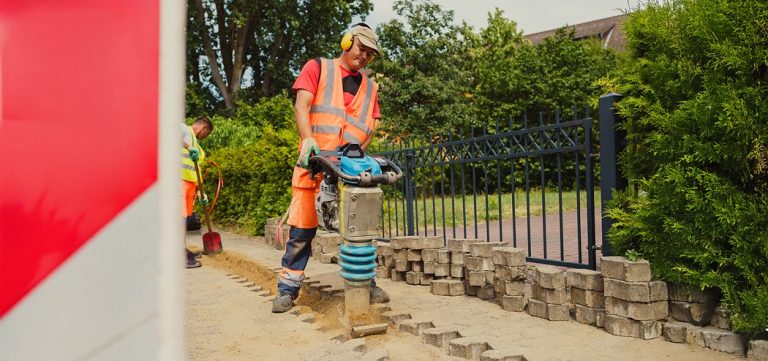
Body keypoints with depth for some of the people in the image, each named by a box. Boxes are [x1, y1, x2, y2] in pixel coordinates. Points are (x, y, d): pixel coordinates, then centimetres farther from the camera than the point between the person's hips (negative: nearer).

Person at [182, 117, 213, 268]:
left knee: (185, 216, 12)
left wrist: (200, 192, 19)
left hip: (190, 182, 9)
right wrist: (188, 147, -37)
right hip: (179, 178, -9)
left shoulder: (196, 144, 27)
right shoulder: (184, 129, 2)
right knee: (180, 216, -12)